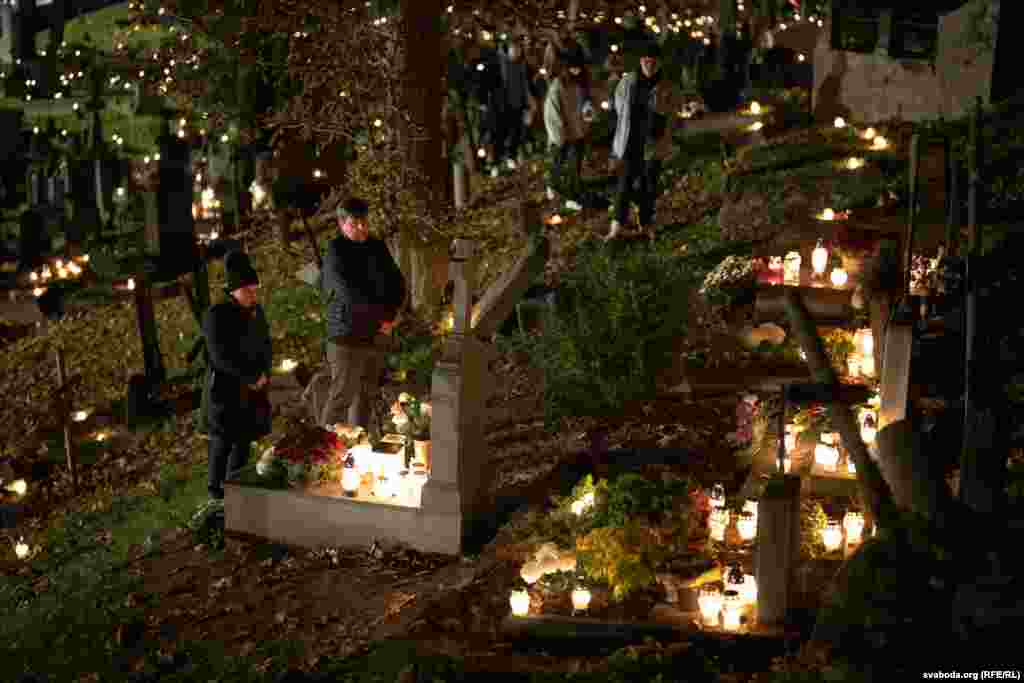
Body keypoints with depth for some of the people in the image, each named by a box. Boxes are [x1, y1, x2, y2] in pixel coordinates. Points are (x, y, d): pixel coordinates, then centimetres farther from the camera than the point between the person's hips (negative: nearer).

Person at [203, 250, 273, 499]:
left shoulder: (256, 312, 6)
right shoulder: (217, 316, -14)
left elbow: (266, 346, 14)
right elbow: (221, 356, -19)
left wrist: (263, 374, -4)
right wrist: (252, 377, -16)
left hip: (252, 391, 6)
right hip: (225, 389, -6)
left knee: (245, 438, 8)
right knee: (223, 440, -1)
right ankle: (216, 489, 10)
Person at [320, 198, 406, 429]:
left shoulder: (377, 247, 14)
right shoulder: (336, 250, -4)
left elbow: (398, 283, 13)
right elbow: (346, 289, -15)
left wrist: (391, 314, -4)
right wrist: (380, 312, -14)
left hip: (376, 334, 6)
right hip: (347, 333, -6)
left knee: (366, 395, 10)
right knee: (342, 394, -10)